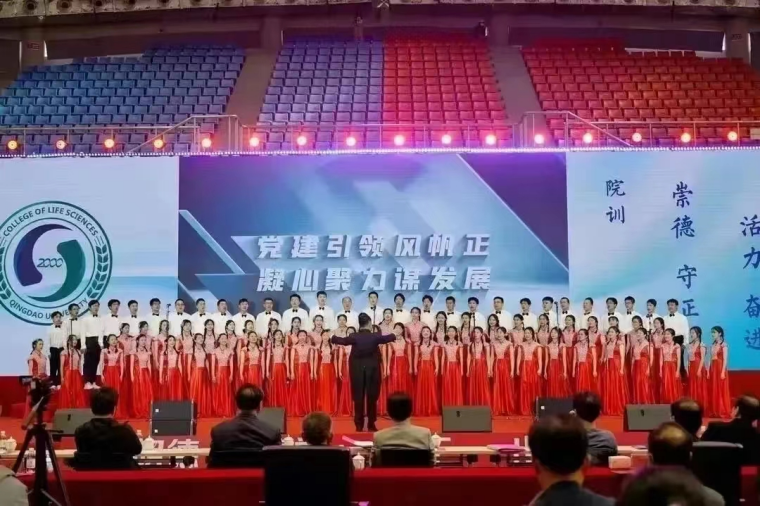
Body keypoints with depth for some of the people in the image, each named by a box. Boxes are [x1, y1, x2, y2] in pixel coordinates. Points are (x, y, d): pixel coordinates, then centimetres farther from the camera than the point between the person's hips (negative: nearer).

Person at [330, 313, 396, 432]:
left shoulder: (354, 337, -9)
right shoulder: (375, 336, -8)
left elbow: (342, 341, 9)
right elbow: (388, 338, 12)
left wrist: (333, 338, 31)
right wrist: (394, 335, 36)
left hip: (357, 370, 0)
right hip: (372, 370, 0)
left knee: (358, 397, 5)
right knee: (372, 397, 7)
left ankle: (359, 425, 7)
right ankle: (371, 424, 9)